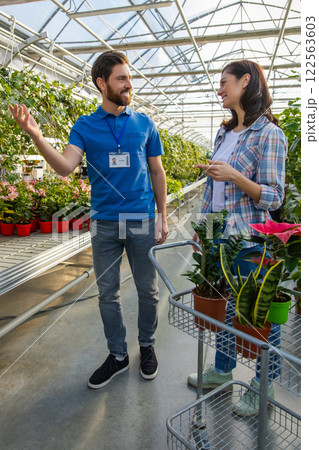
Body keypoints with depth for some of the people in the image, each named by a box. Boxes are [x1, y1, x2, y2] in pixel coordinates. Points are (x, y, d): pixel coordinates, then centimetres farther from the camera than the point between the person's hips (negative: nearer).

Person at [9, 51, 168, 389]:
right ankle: (118, 355, 29)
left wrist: (162, 217, 4)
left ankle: (147, 346, 34)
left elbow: (157, 173, 8)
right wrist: (36, 136, -28)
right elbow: (65, 166, -11)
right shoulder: (85, 126, 4)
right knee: (108, 294, 10)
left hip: (142, 222, 0)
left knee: (148, 291, 10)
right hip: (104, 224, 0)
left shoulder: (144, 124, 6)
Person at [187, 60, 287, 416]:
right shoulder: (224, 133, 13)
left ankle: (263, 385, 28)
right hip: (219, 238, 7)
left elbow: (273, 198, -12)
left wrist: (234, 176, -26)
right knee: (223, 307, 17)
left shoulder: (268, 134, -10)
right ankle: (222, 370, 37)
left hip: (251, 242, -7)